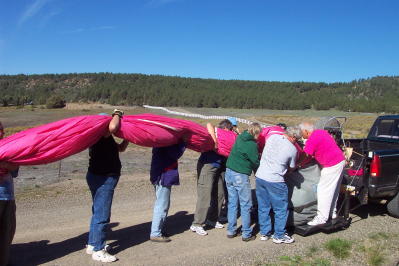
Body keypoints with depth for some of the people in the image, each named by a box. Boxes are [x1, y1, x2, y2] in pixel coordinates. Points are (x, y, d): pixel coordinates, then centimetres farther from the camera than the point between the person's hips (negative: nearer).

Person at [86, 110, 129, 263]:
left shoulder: (106, 138, 17)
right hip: (103, 178, -11)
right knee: (101, 215, -4)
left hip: (102, 177, 11)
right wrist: (117, 114, -16)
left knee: (98, 213, 19)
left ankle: (92, 244, 31)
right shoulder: (102, 133, -14)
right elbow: (113, 127, -36)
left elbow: (120, 148, 24)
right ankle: (98, 250, 5)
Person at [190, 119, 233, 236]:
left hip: (219, 168, 9)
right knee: (205, 196, -9)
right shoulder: (215, 133, -5)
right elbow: (209, 125, -26)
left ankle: (212, 219, 27)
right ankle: (196, 224, -3)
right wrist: (215, 141, -30)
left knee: (219, 194, 12)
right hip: (207, 166, -9)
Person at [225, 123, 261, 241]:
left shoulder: (240, 137, 7)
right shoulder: (252, 144, -14)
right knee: (246, 205, 4)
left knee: (232, 203, 14)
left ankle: (231, 231, 20)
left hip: (229, 172, 8)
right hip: (241, 176, -7)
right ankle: (246, 234, 11)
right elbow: (255, 163, -6)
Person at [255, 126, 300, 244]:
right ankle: (279, 236, 21)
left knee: (263, 207, 17)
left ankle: (264, 233, 28)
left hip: (260, 176, 6)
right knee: (281, 210, 11)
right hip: (275, 180, -6)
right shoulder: (292, 149, -7)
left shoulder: (273, 136, 5)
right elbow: (291, 168, 7)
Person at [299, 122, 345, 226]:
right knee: (334, 189, 19)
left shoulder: (312, 140, -18)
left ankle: (322, 218, 1)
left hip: (332, 165, -10)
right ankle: (332, 212, 32)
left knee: (323, 190, -4)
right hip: (340, 160, 10)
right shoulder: (320, 132, 11)